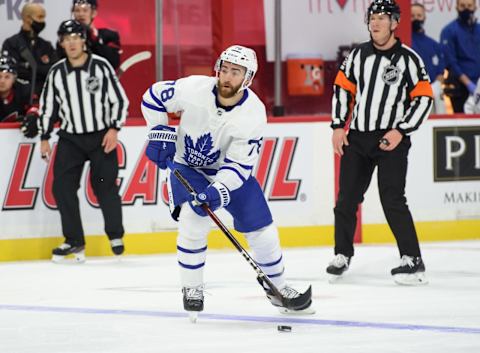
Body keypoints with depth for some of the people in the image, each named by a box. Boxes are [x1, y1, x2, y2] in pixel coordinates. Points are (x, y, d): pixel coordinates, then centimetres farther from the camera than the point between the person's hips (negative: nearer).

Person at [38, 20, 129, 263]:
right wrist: (44, 138, 9)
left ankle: (115, 235, 9)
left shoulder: (101, 66, -7)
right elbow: (47, 106, 11)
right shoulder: (56, 72, 2)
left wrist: (114, 129, -11)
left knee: (105, 185, -10)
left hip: (102, 136, -3)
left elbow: (119, 100, -2)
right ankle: (74, 241, 5)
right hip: (70, 139, 3)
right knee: (62, 187, -6)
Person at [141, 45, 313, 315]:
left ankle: (277, 287, 24)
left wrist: (219, 190, -37)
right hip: (188, 168, -1)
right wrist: (161, 134, -14)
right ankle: (192, 289, -5)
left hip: (230, 171, 1)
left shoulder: (254, 114, -23)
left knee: (262, 230, 1)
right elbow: (154, 97, -6)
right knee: (193, 221, -24)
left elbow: (239, 164, -23)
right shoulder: (194, 88, -24)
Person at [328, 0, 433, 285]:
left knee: (392, 199, -14)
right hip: (357, 137, 5)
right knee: (347, 197, 6)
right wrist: (338, 127, 6)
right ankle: (343, 255, 20)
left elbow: (424, 99, -7)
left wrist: (401, 131, -14)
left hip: (391, 139, -5)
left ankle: (413, 260, -10)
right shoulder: (358, 55, 7)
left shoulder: (409, 59, -6)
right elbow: (342, 88, 14)